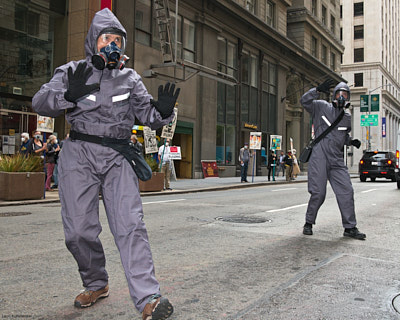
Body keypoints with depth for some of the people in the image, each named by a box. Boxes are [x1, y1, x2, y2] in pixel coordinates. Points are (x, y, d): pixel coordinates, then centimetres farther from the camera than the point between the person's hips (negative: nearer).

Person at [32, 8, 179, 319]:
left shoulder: (130, 78, 13)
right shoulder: (71, 71, 8)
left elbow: (147, 114, 9)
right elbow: (40, 102, -2)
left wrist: (162, 111, -14)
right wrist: (69, 95, -21)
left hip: (118, 157, 0)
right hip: (79, 154, 0)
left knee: (130, 226, -12)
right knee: (79, 230, 1)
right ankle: (96, 284, 26)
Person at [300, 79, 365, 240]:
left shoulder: (347, 116, 19)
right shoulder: (322, 107, 3)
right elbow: (305, 101, -11)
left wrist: (351, 141, 10)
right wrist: (318, 90, -25)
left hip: (337, 160, 5)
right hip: (319, 157, -5)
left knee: (346, 191, 1)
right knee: (318, 193, -5)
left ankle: (350, 227, 11)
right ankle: (309, 223, 14)